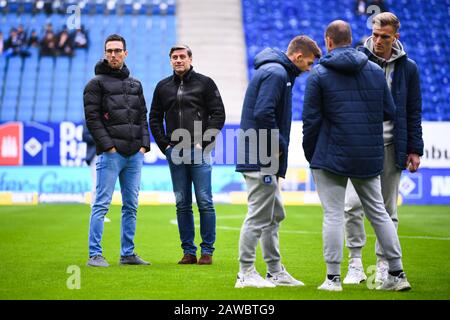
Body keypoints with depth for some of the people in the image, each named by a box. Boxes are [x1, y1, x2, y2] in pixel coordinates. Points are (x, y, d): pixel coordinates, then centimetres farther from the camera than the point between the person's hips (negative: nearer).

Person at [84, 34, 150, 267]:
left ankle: (127, 254, 14)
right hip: (110, 154, -6)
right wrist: (107, 145, -14)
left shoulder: (135, 84, 18)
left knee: (131, 206, 8)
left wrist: (144, 144, 5)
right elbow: (92, 118, -7)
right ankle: (94, 255, -6)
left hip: (135, 154, 6)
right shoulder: (96, 83, 0)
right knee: (102, 204, -7)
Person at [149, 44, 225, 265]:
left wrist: (204, 142, -7)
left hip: (199, 152, -3)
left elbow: (218, 114, 0)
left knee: (205, 203, -4)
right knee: (182, 204, 5)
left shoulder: (205, 83, 3)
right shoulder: (163, 87, 12)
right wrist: (164, 145, 6)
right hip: (175, 154, 4)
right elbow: (154, 118, 18)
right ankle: (188, 251, 10)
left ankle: (207, 251, 2)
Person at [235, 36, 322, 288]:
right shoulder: (276, 73, -14)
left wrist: (277, 147, 12)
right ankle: (246, 274, -1)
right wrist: (278, 146, -14)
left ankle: (276, 271, 22)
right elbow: (262, 114, -24)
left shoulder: (279, 73, 19)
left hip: (267, 163, 11)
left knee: (275, 215, 15)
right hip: (261, 161, -11)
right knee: (258, 217, -6)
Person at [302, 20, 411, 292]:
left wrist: (310, 155, 4)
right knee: (379, 213, 12)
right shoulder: (376, 71, 6)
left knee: (333, 215, 1)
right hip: (370, 158, 4)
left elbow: (311, 119, -6)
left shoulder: (319, 74, -6)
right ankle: (398, 274, 13)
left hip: (332, 157, -4)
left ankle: (333, 278, 0)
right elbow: (389, 112, 9)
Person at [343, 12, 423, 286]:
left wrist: (415, 149, 4)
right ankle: (356, 264, -2)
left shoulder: (407, 68, 5)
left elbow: (414, 112, 9)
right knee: (353, 204, -12)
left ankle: (384, 266, 15)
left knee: (388, 209, 6)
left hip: (392, 146, 1)